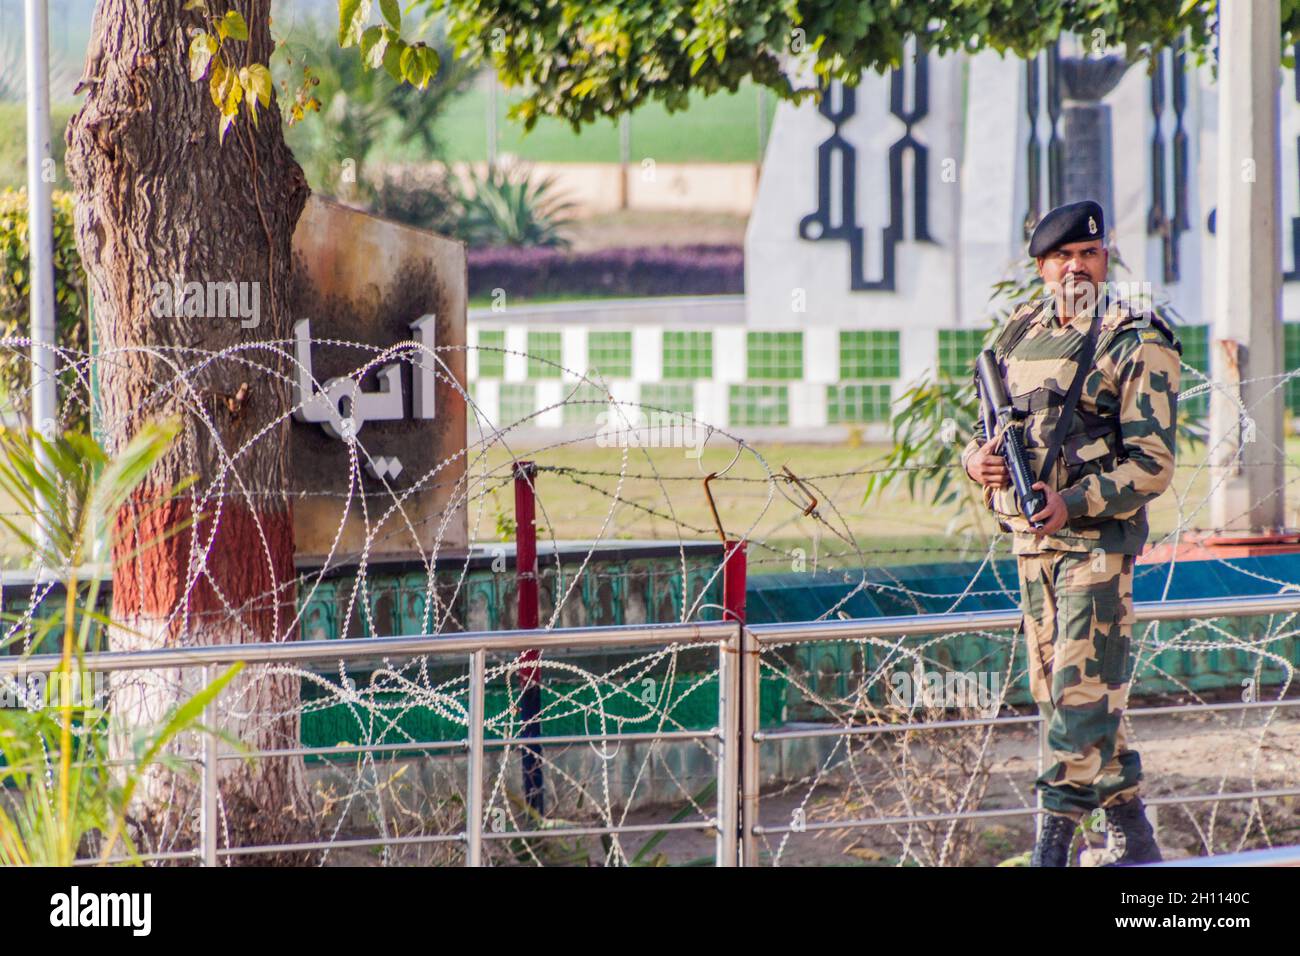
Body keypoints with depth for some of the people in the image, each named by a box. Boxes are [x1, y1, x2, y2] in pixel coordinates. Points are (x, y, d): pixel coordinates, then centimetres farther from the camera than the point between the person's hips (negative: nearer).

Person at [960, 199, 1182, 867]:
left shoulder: (1138, 345, -7)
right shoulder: (1020, 336, 13)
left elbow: (1152, 464, -13)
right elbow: (985, 430, 21)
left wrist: (1074, 502, -25)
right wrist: (979, 459, -3)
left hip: (1098, 537, -7)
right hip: (1030, 538, 7)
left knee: (1083, 690, -9)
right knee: (1055, 690, 11)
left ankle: (1054, 842, -10)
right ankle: (1130, 834, 20)